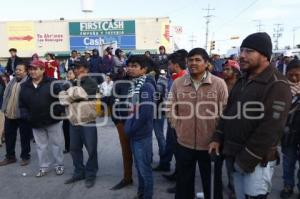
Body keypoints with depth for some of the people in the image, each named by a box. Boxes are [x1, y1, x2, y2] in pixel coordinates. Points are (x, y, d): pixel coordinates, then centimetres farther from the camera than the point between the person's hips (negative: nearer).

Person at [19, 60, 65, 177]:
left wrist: (56, 113, -19)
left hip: (53, 121, -4)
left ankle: (59, 165, 23)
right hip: (36, 123, 4)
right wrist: (25, 116, -7)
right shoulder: (24, 86, 5)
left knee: (56, 144, 8)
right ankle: (44, 167, 27)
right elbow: (22, 105, 9)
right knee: (41, 146, 14)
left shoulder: (52, 83, -9)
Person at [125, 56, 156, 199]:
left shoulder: (146, 86, -16)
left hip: (142, 134, -8)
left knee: (144, 167, 4)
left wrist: (131, 129, -14)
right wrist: (129, 128, 8)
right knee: (139, 166, 19)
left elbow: (145, 113, -23)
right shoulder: (134, 85, 10)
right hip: (134, 134, 8)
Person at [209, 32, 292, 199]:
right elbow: (229, 113, 17)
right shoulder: (242, 81, 11)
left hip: (257, 161, -7)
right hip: (236, 157, 8)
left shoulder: (277, 86, -16)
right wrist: (217, 138, 6)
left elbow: (269, 131, -21)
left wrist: (246, 161, -18)